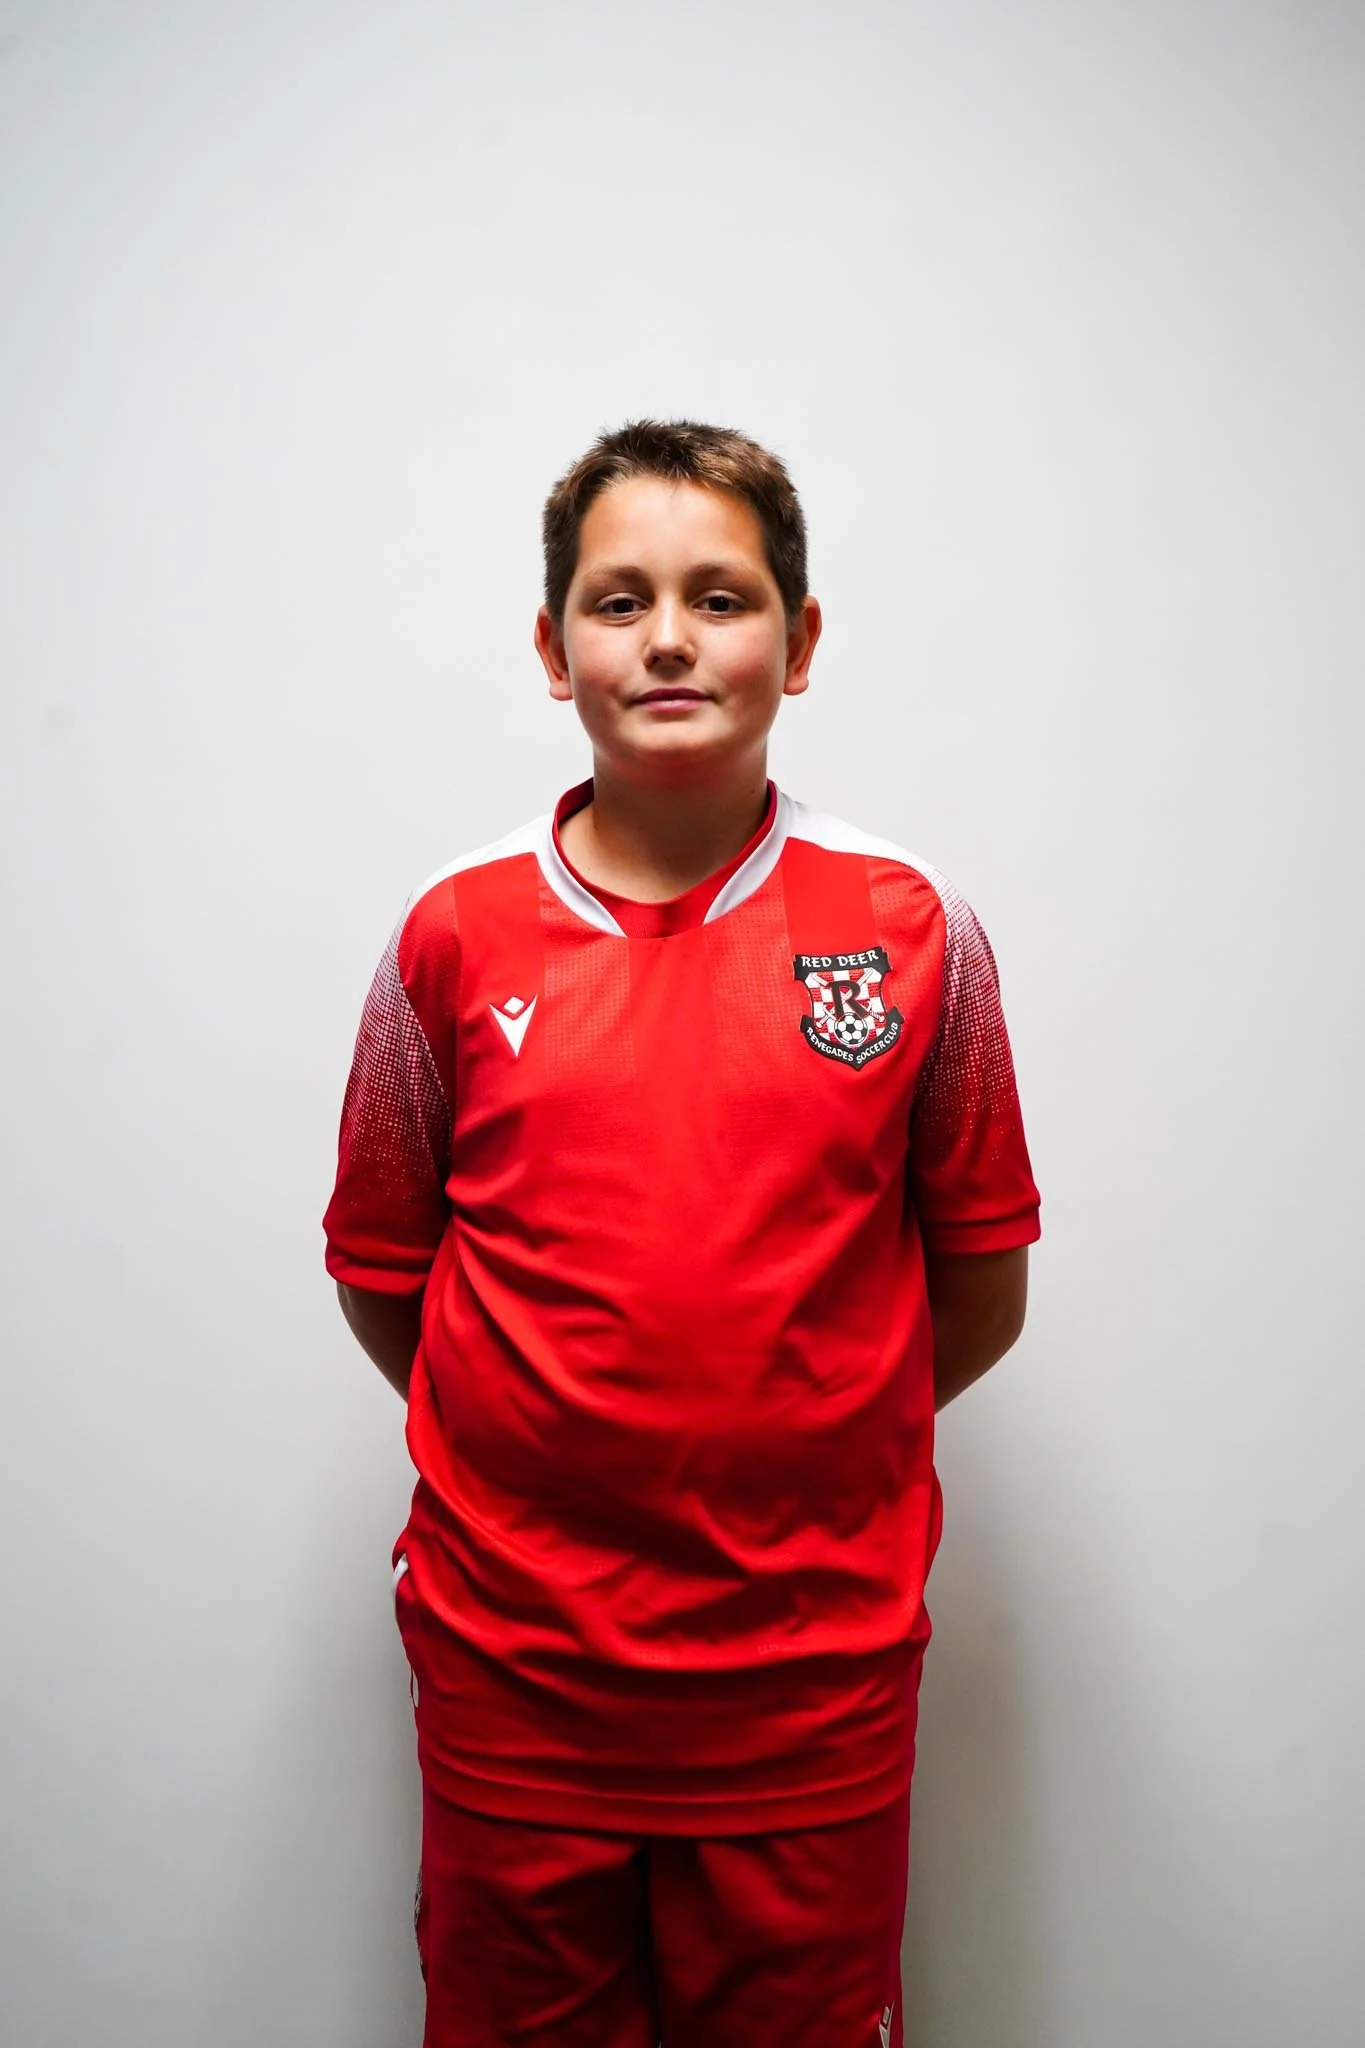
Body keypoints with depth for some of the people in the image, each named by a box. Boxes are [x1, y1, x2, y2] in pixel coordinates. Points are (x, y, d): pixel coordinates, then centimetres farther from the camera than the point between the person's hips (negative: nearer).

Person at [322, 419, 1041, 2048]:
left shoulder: (909, 932, -3)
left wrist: (797, 1447, 4)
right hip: (509, 1668, 1)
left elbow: (979, 1295, 4)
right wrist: (551, 1450, 5)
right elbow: (381, 1272, 7)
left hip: (815, 1681, 0)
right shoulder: (453, 937, -2)